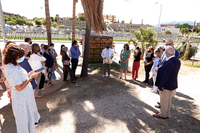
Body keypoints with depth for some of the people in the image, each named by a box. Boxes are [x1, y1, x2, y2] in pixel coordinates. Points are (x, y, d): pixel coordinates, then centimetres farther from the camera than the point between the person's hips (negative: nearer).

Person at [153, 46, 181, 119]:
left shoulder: (169, 63, -28)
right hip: (172, 85, 9)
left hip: (166, 86, -9)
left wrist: (160, 86, -19)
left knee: (164, 101, 9)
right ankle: (167, 114, 38)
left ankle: (163, 114, 27)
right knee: (168, 100, 22)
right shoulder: (177, 61, 1)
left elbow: (165, 76, -26)